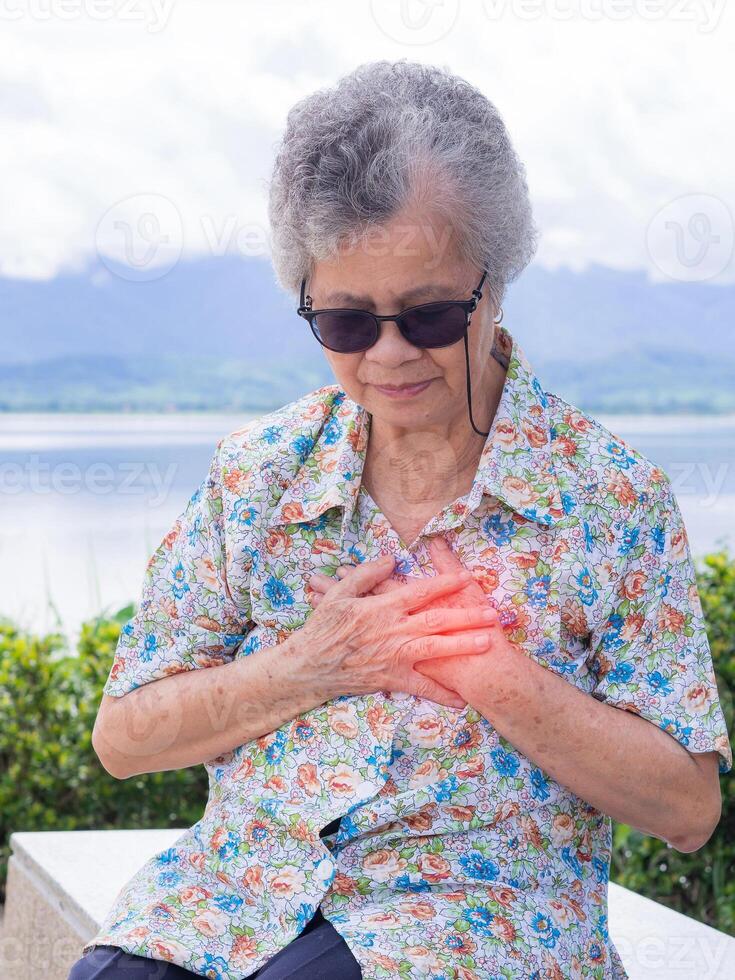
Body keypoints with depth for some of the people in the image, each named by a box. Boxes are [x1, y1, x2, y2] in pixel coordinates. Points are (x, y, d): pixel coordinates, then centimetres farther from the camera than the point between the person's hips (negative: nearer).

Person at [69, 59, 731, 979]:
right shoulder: (254, 471, 9)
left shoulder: (611, 494, 1)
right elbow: (121, 737, 10)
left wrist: (493, 676, -14)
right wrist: (306, 669, -7)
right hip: (236, 894, 3)